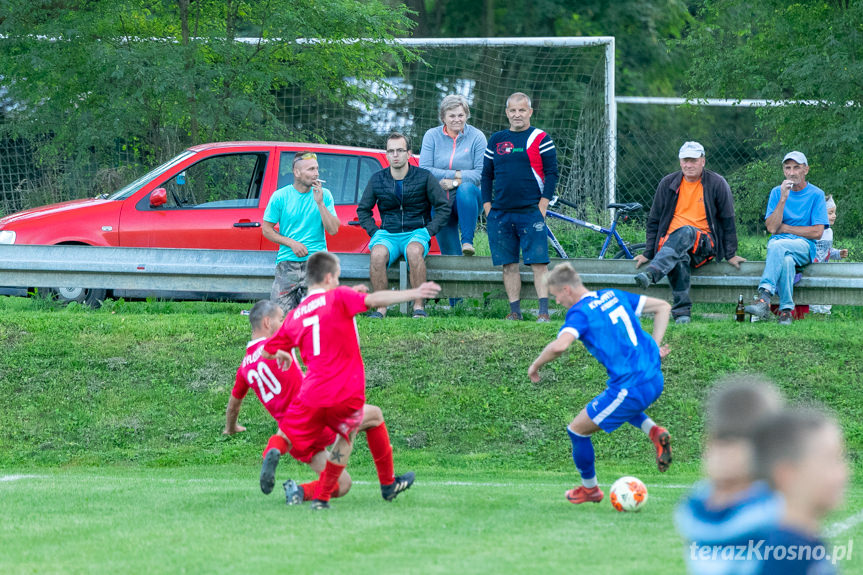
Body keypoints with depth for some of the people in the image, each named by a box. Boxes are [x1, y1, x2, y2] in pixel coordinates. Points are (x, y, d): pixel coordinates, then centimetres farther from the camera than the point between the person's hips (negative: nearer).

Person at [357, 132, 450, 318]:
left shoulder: (424, 177, 2)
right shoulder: (377, 180, 8)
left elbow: (443, 207, 6)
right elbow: (363, 210, 19)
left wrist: (428, 231, -4)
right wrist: (374, 232, 4)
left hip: (416, 233, -2)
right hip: (388, 234, 2)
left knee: (414, 251, -38)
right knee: (377, 255, -34)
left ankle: (419, 306, -32)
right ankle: (381, 308, -27)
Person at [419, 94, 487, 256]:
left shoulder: (476, 137, -1)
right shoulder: (432, 136, 4)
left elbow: (481, 173, -9)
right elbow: (424, 170, -7)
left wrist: (454, 182, -20)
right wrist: (456, 174, -13)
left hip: (466, 201, -2)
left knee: (466, 188, -37)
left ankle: (467, 241, -35)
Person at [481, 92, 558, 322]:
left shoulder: (541, 139, 2)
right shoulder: (496, 140, 14)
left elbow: (551, 173, -1)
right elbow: (486, 175, 17)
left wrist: (542, 205, -9)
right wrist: (487, 206, 8)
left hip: (531, 212, -4)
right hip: (500, 214, 4)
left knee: (538, 263, -8)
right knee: (509, 264, 4)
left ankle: (544, 311, -10)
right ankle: (515, 311, 9)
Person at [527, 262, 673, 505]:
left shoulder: (579, 313, -11)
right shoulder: (613, 295, 12)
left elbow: (559, 346, -30)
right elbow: (663, 307, 16)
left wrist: (536, 365, -11)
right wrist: (654, 346, 12)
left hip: (631, 389, -8)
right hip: (655, 380, 8)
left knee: (577, 430, 10)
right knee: (616, 399, 40)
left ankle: (590, 489, 27)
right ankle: (654, 432, 15)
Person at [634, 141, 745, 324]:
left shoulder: (717, 184, 5)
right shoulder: (668, 184, 11)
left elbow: (727, 221, 7)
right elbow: (654, 221, 16)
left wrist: (731, 254, 2)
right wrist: (648, 253, 9)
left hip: (704, 243, -1)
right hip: (670, 240, 1)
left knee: (685, 233, -39)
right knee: (680, 259, -38)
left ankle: (650, 275, -58)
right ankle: (681, 312, -41)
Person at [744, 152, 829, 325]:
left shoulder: (816, 195, 7)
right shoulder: (777, 192, 14)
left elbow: (817, 232, -2)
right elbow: (771, 227, 0)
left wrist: (784, 228, 0)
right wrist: (783, 199, -9)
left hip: (804, 247, -2)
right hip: (778, 243, 2)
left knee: (778, 245, -37)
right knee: (786, 260, -37)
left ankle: (764, 295, -47)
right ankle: (786, 310, -39)